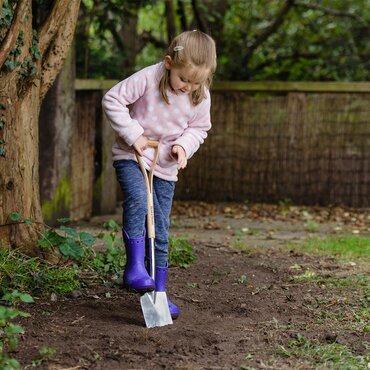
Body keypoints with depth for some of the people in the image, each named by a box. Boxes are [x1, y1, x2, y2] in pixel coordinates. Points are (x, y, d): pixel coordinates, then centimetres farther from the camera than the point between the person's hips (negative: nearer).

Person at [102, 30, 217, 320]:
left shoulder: (201, 97, -6)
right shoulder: (148, 79, -19)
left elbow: (199, 128, 9)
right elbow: (113, 100, -14)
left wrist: (184, 145, -12)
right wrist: (133, 134, -19)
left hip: (166, 167, 4)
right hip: (132, 156, -4)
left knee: (161, 231, 5)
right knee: (137, 198, -33)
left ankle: (159, 292, 13)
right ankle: (135, 267, -25)